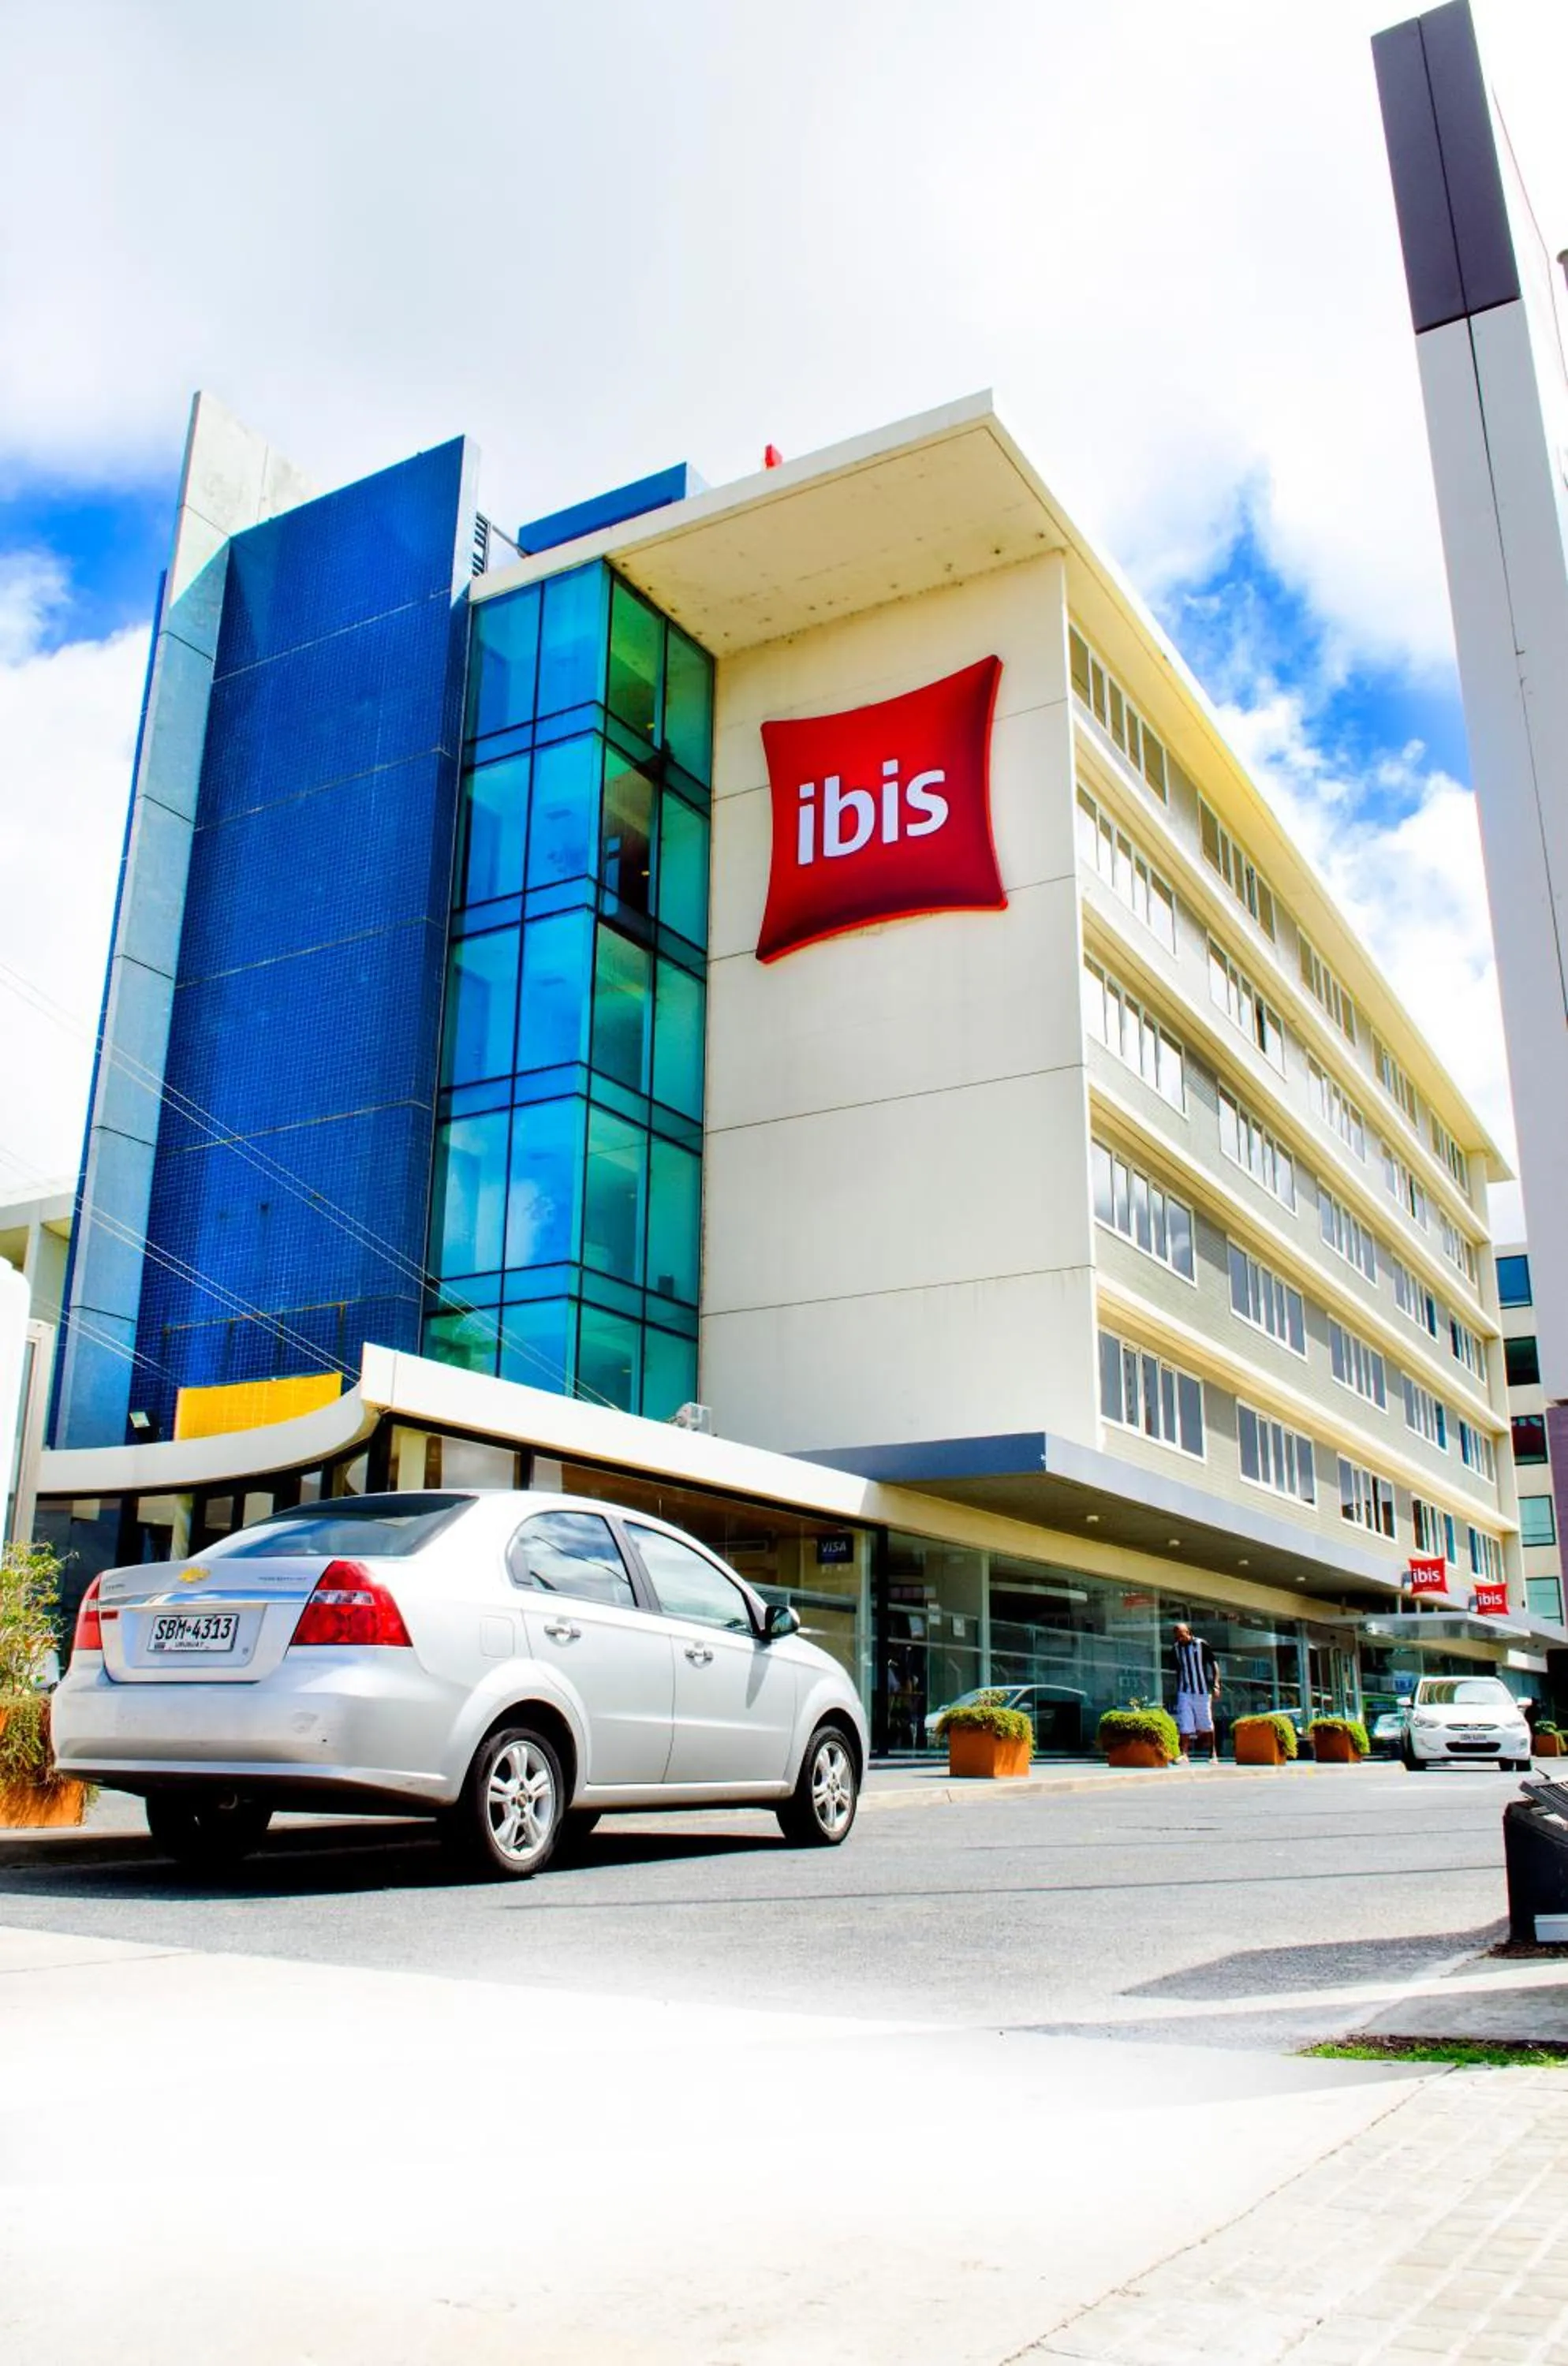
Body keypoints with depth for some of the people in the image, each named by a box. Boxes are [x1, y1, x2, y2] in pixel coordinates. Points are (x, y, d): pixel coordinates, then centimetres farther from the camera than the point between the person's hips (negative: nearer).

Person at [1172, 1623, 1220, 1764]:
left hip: (1202, 1690, -2)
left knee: (1207, 1725, 6)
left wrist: (1216, 1685, -9)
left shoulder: (1201, 1645, -5)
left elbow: (1213, 1665, -1)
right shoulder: (1176, 1648, 5)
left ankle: (1213, 1753, 20)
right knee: (1184, 1725, -7)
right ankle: (1184, 1754, -8)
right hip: (1184, 1692, 2)